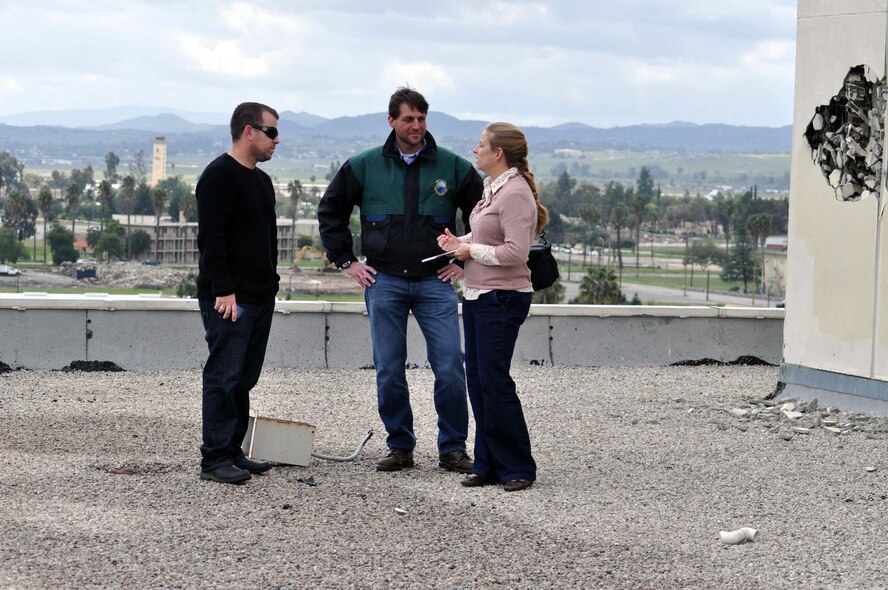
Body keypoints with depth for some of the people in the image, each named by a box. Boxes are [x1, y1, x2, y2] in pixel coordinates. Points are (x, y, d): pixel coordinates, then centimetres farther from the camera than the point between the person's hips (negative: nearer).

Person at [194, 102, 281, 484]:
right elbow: (211, 238, -18)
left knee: (244, 379, 11)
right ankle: (215, 459, -5)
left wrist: (272, 279, 18)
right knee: (224, 377, -8)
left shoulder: (261, 181, 19)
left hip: (260, 297, 9)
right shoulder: (219, 176, -11)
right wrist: (223, 291, -22)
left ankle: (233, 452, 17)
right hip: (228, 299, -9)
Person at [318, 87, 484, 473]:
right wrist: (346, 261, 8)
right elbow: (330, 211, 14)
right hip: (384, 282, 1)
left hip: (435, 282, -1)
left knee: (450, 368, -6)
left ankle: (453, 448, 4)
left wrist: (467, 262, 6)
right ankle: (400, 447, 14)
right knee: (389, 370, 4)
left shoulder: (453, 167, 3)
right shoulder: (364, 166, 4)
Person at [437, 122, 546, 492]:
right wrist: (459, 242, 8)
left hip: (502, 298, -10)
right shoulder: (491, 188, 14)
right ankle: (488, 465, 16)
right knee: (477, 380, 10)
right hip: (476, 295, 10)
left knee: (494, 381, -7)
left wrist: (471, 251, -12)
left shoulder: (515, 193, -16)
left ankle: (518, 468, 3)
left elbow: (514, 252, -22)